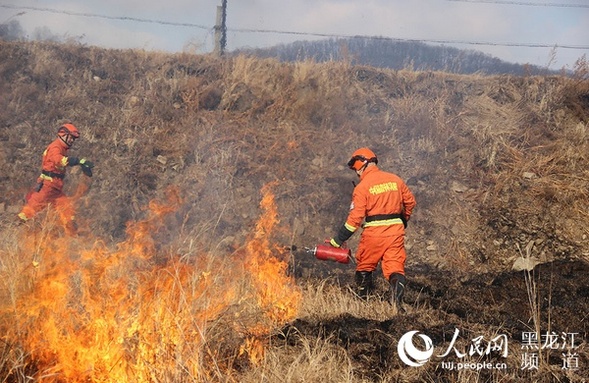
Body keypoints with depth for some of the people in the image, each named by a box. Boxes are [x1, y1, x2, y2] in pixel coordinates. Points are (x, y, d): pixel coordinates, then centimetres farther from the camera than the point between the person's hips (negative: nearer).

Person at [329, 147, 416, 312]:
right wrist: (403, 221, 31)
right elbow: (410, 201, 14)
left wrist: (337, 240, -7)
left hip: (374, 231, -3)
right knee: (395, 268, 2)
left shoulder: (362, 187, -8)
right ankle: (397, 302, -16)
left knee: (364, 267, 17)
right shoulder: (395, 179, 6)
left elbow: (355, 217, -12)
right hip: (396, 229, 3)